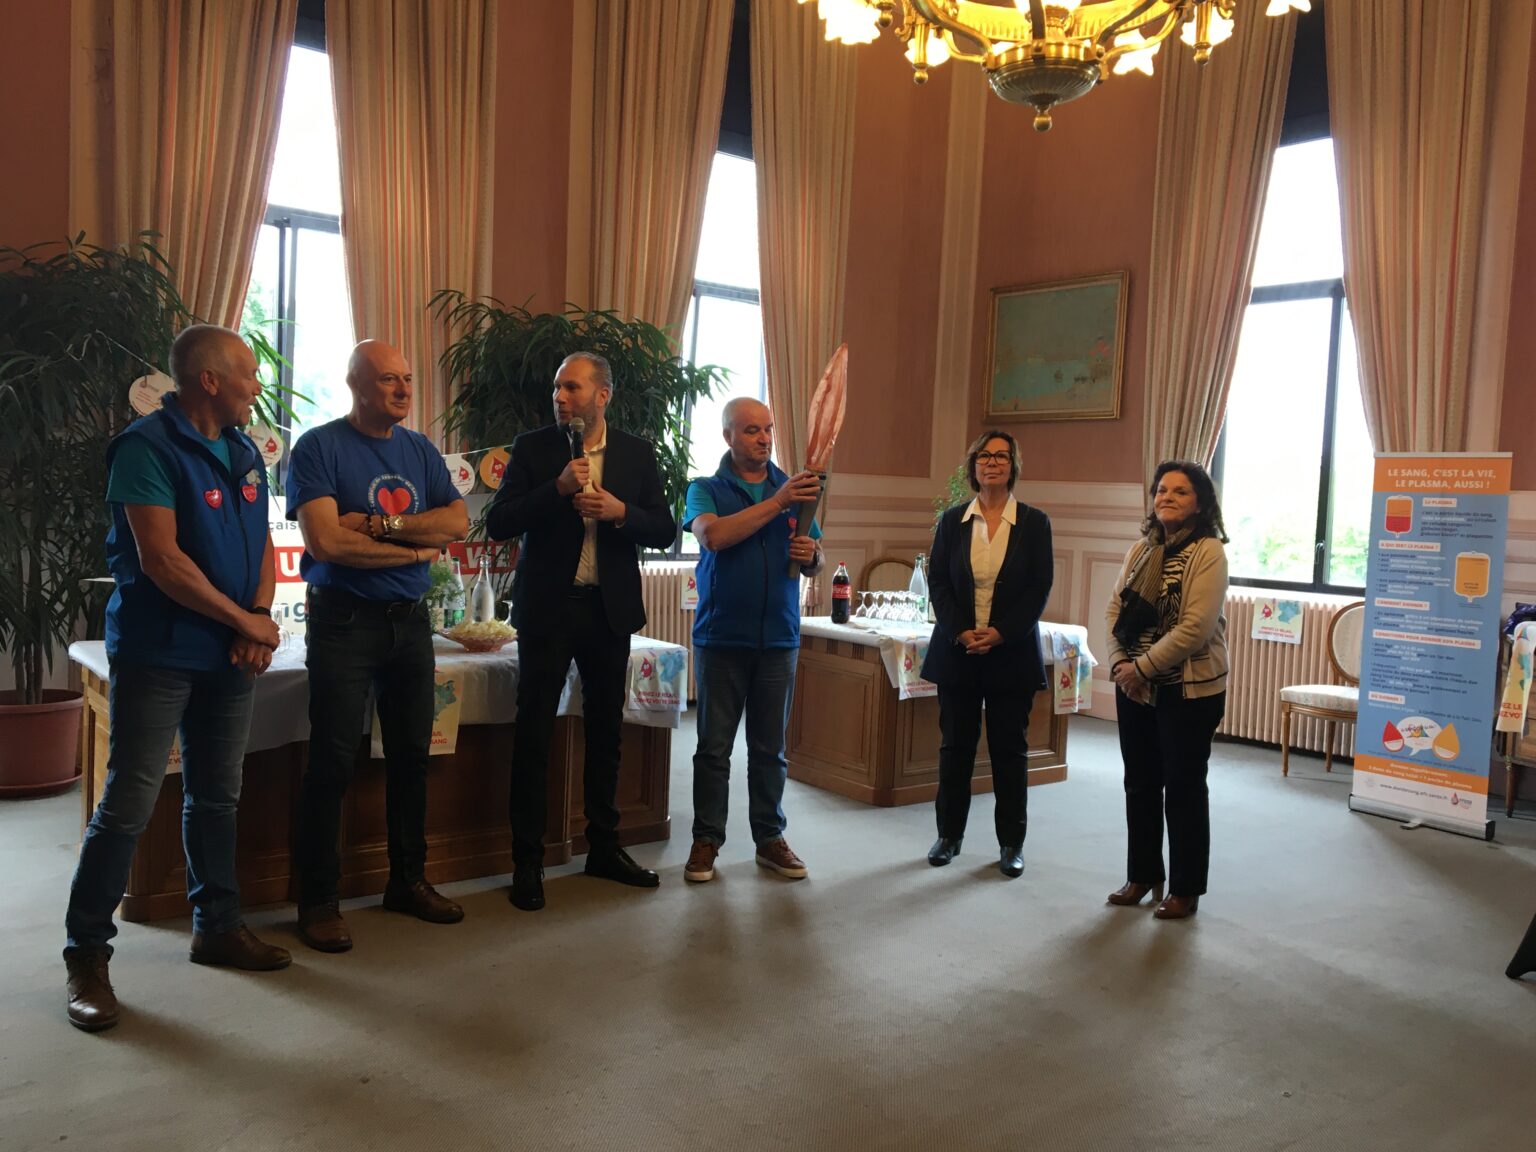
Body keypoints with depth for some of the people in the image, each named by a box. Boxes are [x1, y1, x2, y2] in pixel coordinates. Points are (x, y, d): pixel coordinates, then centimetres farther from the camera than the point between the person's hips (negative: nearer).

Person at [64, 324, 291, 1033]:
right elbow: (160, 558, -19)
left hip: (231, 654, 7)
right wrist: (243, 620, -13)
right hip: (158, 651, -7)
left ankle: (217, 927, 26)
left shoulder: (244, 453, 11)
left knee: (216, 797, 14)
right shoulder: (148, 447, -13)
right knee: (128, 804, -3)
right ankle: (87, 954, 9)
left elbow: (264, 543, 12)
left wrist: (261, 619, -4)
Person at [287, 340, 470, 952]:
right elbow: (326, 540, -18)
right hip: (344, 620, -6)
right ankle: (318, 899, 9)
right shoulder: (320, 446, -7)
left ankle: (408, 880, 26)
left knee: (411, 754, 12)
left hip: (410, 620, 6)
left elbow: (457, 522, -2)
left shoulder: (421, 450, 11)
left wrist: (382, 522, -16)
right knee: (332, 762, -3)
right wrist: (416, 548, -9)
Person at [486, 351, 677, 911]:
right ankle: (527, 860, 10)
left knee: (605, 729, 13)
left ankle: (604, 847, 27)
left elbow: (664, 530, 2)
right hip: (547, 607, -2)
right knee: (533, 732, 0)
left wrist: (621, 512, -16)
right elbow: (498, 523, -8)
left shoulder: (636, 453, 3)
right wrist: (558, 488, -19)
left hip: (610, 608, 2)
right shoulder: (532, 447, -1)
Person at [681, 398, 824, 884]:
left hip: (779, 637, 2)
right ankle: (706, 839, 12)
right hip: (722, 637, -2)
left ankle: (770, 837, 17)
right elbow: (713, 536, -19)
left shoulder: (795, 488, 11)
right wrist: (777, 503, -22)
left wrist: (810, 555, -12)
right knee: (714, 747, 3)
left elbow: (815, 565, 13)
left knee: (770, 748, 8)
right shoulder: (706, 490, 2)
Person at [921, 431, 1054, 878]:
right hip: (957, 652, 1)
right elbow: (938, 583, 2)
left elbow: (1040, 588, -3)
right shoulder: (952, 521, 6)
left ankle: (1011, 842, 16)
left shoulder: (1034, 523, 2)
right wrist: (961, 633, -12)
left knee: (1010, 749, 5)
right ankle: (949, 834, 20)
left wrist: (1001, 633, -14)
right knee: (955, 745, 8)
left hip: (1011, 653, -1)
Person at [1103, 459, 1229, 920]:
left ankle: (1185, 890, 19)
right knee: (1140, 784, 14)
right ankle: (1142, 875, 29)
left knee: (1183, 788, 5)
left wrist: (1143, 667, -17)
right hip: (1135, 689, 6)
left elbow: (1195, 627, -19)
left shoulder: (1208, 553, -12)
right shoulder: (1140, 549, 7)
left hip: (1188, 690, -6)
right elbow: (1115, 610, 6)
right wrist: (1119, 664, -9)